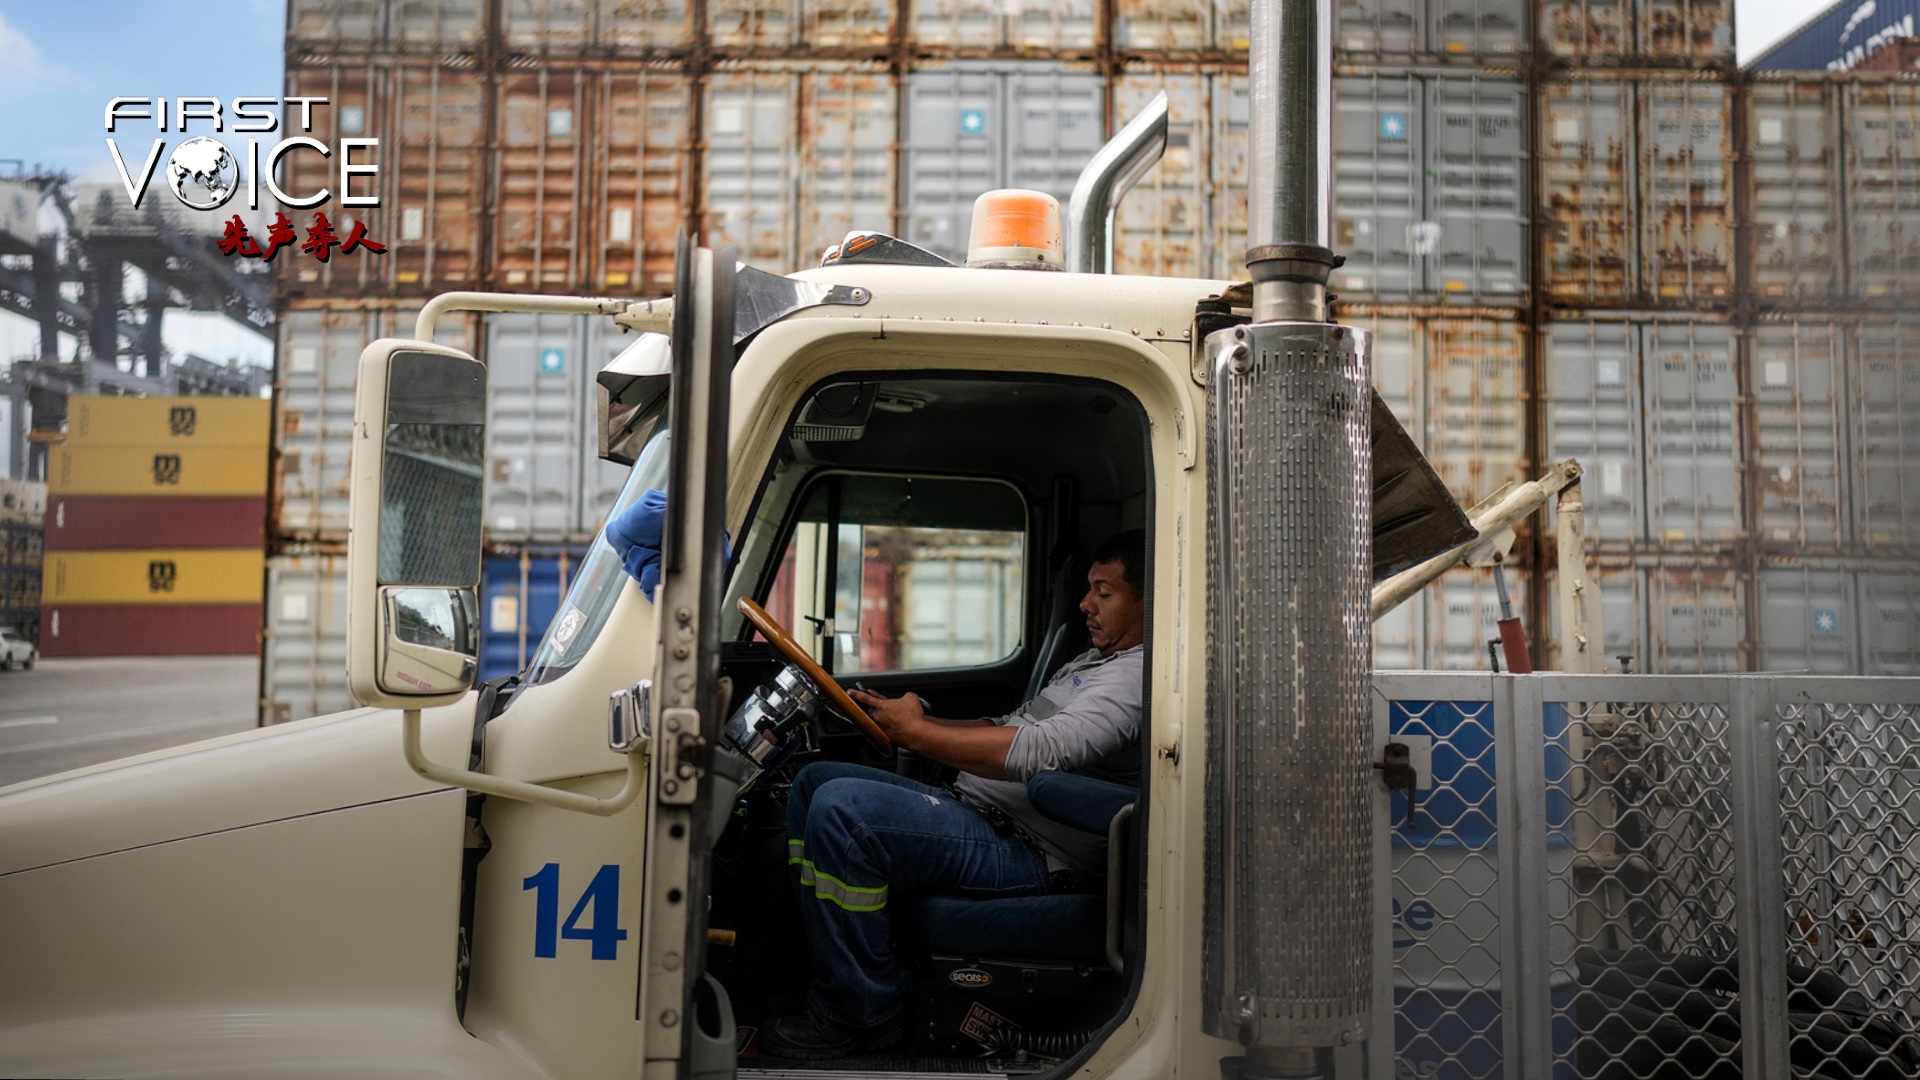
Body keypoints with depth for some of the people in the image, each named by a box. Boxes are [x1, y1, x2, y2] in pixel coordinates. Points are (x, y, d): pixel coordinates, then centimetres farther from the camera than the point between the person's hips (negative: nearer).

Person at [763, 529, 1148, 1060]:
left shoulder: (1139, 676, -12)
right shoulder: (1089, 662, 23)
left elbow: (1038, 751, -25)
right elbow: (1006, 729, 24)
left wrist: (917, 732, -17)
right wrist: (902, 718, 11)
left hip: (1031, 855, -11)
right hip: (976, 810, 11)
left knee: (841, 807, -26)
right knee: (815, 780, 10)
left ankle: (861, 1013, -11)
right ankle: (828, 966, 4)